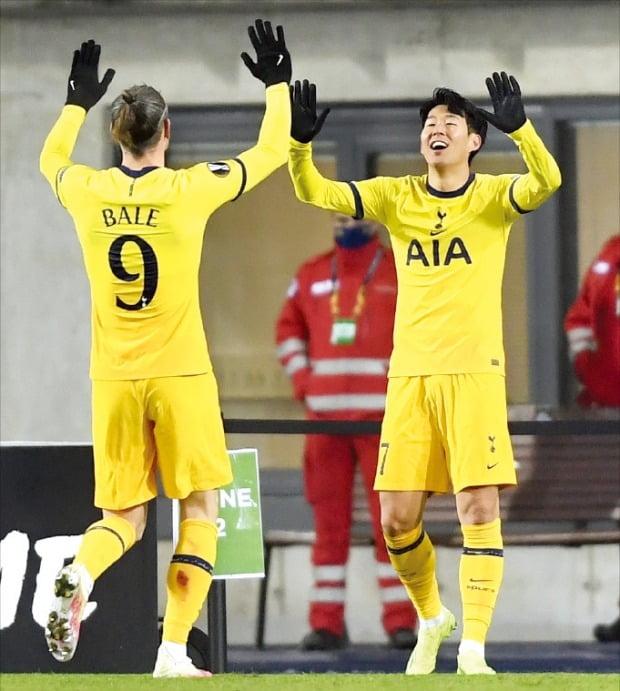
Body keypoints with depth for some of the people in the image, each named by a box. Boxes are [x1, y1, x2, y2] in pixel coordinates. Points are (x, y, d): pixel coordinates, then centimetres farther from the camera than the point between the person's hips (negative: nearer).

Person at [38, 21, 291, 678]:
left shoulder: (88, 192, -2)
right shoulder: (189, 189, -9)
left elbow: (50, 159, 24)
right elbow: (271, 151, 5)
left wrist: (78, 100, 36)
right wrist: (277, 85, 19)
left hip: (113, 379, 3)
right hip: (180, 376, -3)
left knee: (124, 516, 12)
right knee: (199, 510, 6)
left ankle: (79, 574, -22)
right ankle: (174, 650, -4)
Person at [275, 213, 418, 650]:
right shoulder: (311, 277, 12)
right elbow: (289, 329, 21)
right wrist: (301, 379, 7)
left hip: (383, 416, -3)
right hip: (325, 416, 3)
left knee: (391, 517, -5)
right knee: (329, 520, 4)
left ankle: (401, 620, -2)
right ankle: (327, 623, 7)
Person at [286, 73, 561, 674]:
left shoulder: (493, 196, 0)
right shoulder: (397, 198, 8)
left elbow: (546, 181, -20)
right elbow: (314, 192, 1)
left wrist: (519, 129, -37)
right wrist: (299, 143, -18)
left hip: (474, 374, -3)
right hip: (409, 376, 3)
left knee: (478, 507, -10)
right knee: (397, 519, 1)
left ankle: (472, 649, -7)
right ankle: (432, 619, 26)